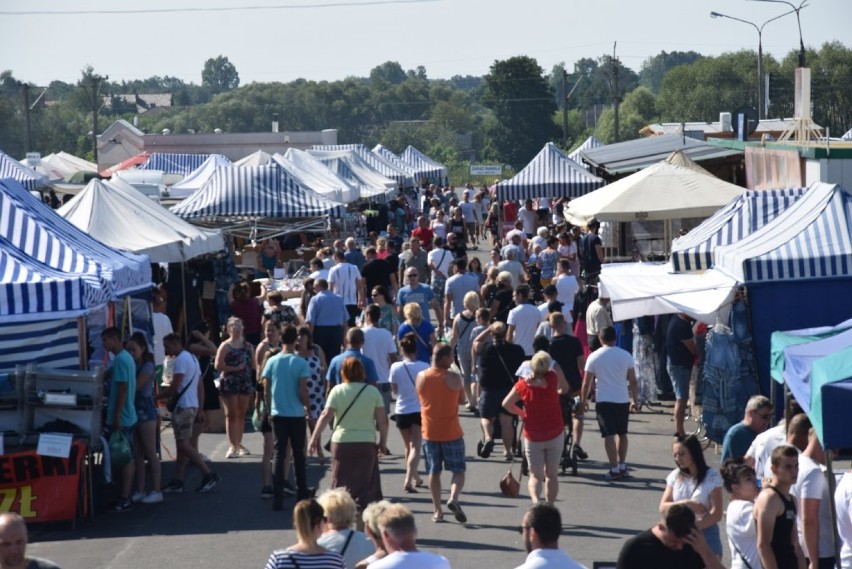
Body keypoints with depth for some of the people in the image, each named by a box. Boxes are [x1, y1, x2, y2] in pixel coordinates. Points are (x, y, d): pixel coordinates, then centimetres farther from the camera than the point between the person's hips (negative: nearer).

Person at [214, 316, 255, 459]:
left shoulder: (247, 346, 10)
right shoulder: (225, 346, -5)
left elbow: (253, 365, 10)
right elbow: (218, 366, -12)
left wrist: (250, 350, -4)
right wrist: (236, 368, -17)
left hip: (245, 382, 5)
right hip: (229, 382, -5)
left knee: (241, 414, 11)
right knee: (231, 414, -4)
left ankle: (239, 443, 21)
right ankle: (232, 446, -4)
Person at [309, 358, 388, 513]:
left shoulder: (337, 390, -2)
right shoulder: (373, 392, 1)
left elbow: (326, 416, -8)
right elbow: (382, 421, 0)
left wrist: (314, 438, -5)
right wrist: (383, 442, 10)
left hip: (341, 442, 0)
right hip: (366, 443, 0)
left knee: (341, 482, 9)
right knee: (366, 482, 8)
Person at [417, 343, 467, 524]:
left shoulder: (421, 377, -2)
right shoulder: (453, 378, -12)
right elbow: (462, 395, 2)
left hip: (429, 432, 3)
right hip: (451, 432, -3)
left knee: (434, 472, 12)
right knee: (458, 470, 5)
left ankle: (437, 511, 12)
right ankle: (453, 498, -19)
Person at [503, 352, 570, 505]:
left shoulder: (522, 385, -12)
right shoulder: (553, 378, -14)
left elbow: (506, 404, -4)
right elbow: (565, 389, 5)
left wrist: (521, 413, 10)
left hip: (533, 438, 0)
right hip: (555, 434, 0)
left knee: (535, 475, 5)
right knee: (551, 475, 14)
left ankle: (535, 500, -21)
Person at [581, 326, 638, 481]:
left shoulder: (594, 357, -3)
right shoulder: (626, 356, 1)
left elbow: (586, 383, -3)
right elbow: (633, 381, 3)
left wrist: (583, 401, 7)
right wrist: (634, 400, 12)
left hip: (603, 400, -2)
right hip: (622, 400, 2)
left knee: (609, 434, -2)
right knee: (622, 433, 17)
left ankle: (614, 469, -8)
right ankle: (622, 466, 20)